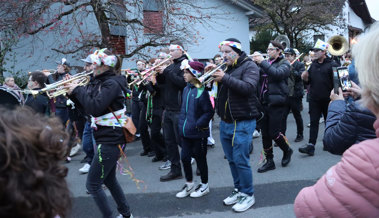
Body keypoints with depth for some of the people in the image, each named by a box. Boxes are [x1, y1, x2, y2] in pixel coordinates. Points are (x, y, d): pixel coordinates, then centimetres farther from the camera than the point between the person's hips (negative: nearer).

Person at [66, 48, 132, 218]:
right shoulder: (100, 82, 12)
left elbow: (95, 107, -27)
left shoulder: (112, 83, -16)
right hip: (107, 139, 10)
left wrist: (78, 89, -16)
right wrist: (73, 92, 4)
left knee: (92, 185, -4)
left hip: (110, 140, -10)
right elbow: (86, 106, 16)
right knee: (109, 180, 21)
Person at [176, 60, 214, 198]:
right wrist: (182, 122, 10)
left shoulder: (201, 90, -16)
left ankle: (204, 185, 26)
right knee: (184, 157, 11)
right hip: (186, 132, 7)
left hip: (198, 133, -7)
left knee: (200, 158, 7)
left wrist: (198, 124, -19)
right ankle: (189, 184, 29)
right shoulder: (186, 89, 8)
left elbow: (209, 112, -18)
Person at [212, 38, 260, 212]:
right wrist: (211, 75, -5)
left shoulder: (249, 66, -6)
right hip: (225, 122, 7)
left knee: (240, 160, -5)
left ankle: (248, 195, 10)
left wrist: (225, 78, -26)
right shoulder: (225, 68, 13)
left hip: (242, 123, -7)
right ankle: (238, 190, 29)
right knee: (232, 160, 14)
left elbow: (248, 87, -23)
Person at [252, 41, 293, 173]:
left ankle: (287, 151, 23)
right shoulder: (266, 63, 16)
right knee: (265, 134, 7)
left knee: (274, 133, -5)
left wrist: (262, 62, -21)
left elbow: (277, 74, -22)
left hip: (276, 103, -6)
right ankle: (269, 161, 18)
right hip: (264, 102, 6)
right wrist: (254, 62, -9)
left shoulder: (284, 63, 0)